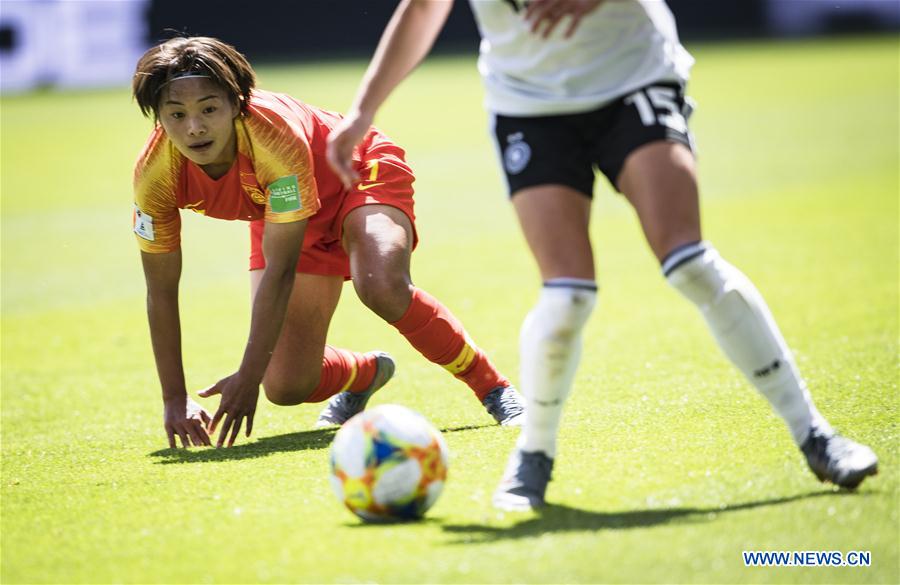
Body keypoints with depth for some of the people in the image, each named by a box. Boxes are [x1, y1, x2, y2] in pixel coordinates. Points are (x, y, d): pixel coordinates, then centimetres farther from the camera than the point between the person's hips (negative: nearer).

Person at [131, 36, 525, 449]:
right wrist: (174, 400, -19)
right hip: (281, 216, 5)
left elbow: (280, 269, -37)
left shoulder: (274, 133, -40)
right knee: (286, 386, -6)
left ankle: (492, 388, -14)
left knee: (382, 288, -37)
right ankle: (367, 373, 31)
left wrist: (249, 377, -39)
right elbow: (161, 293, -16)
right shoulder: (155, 172, -27)